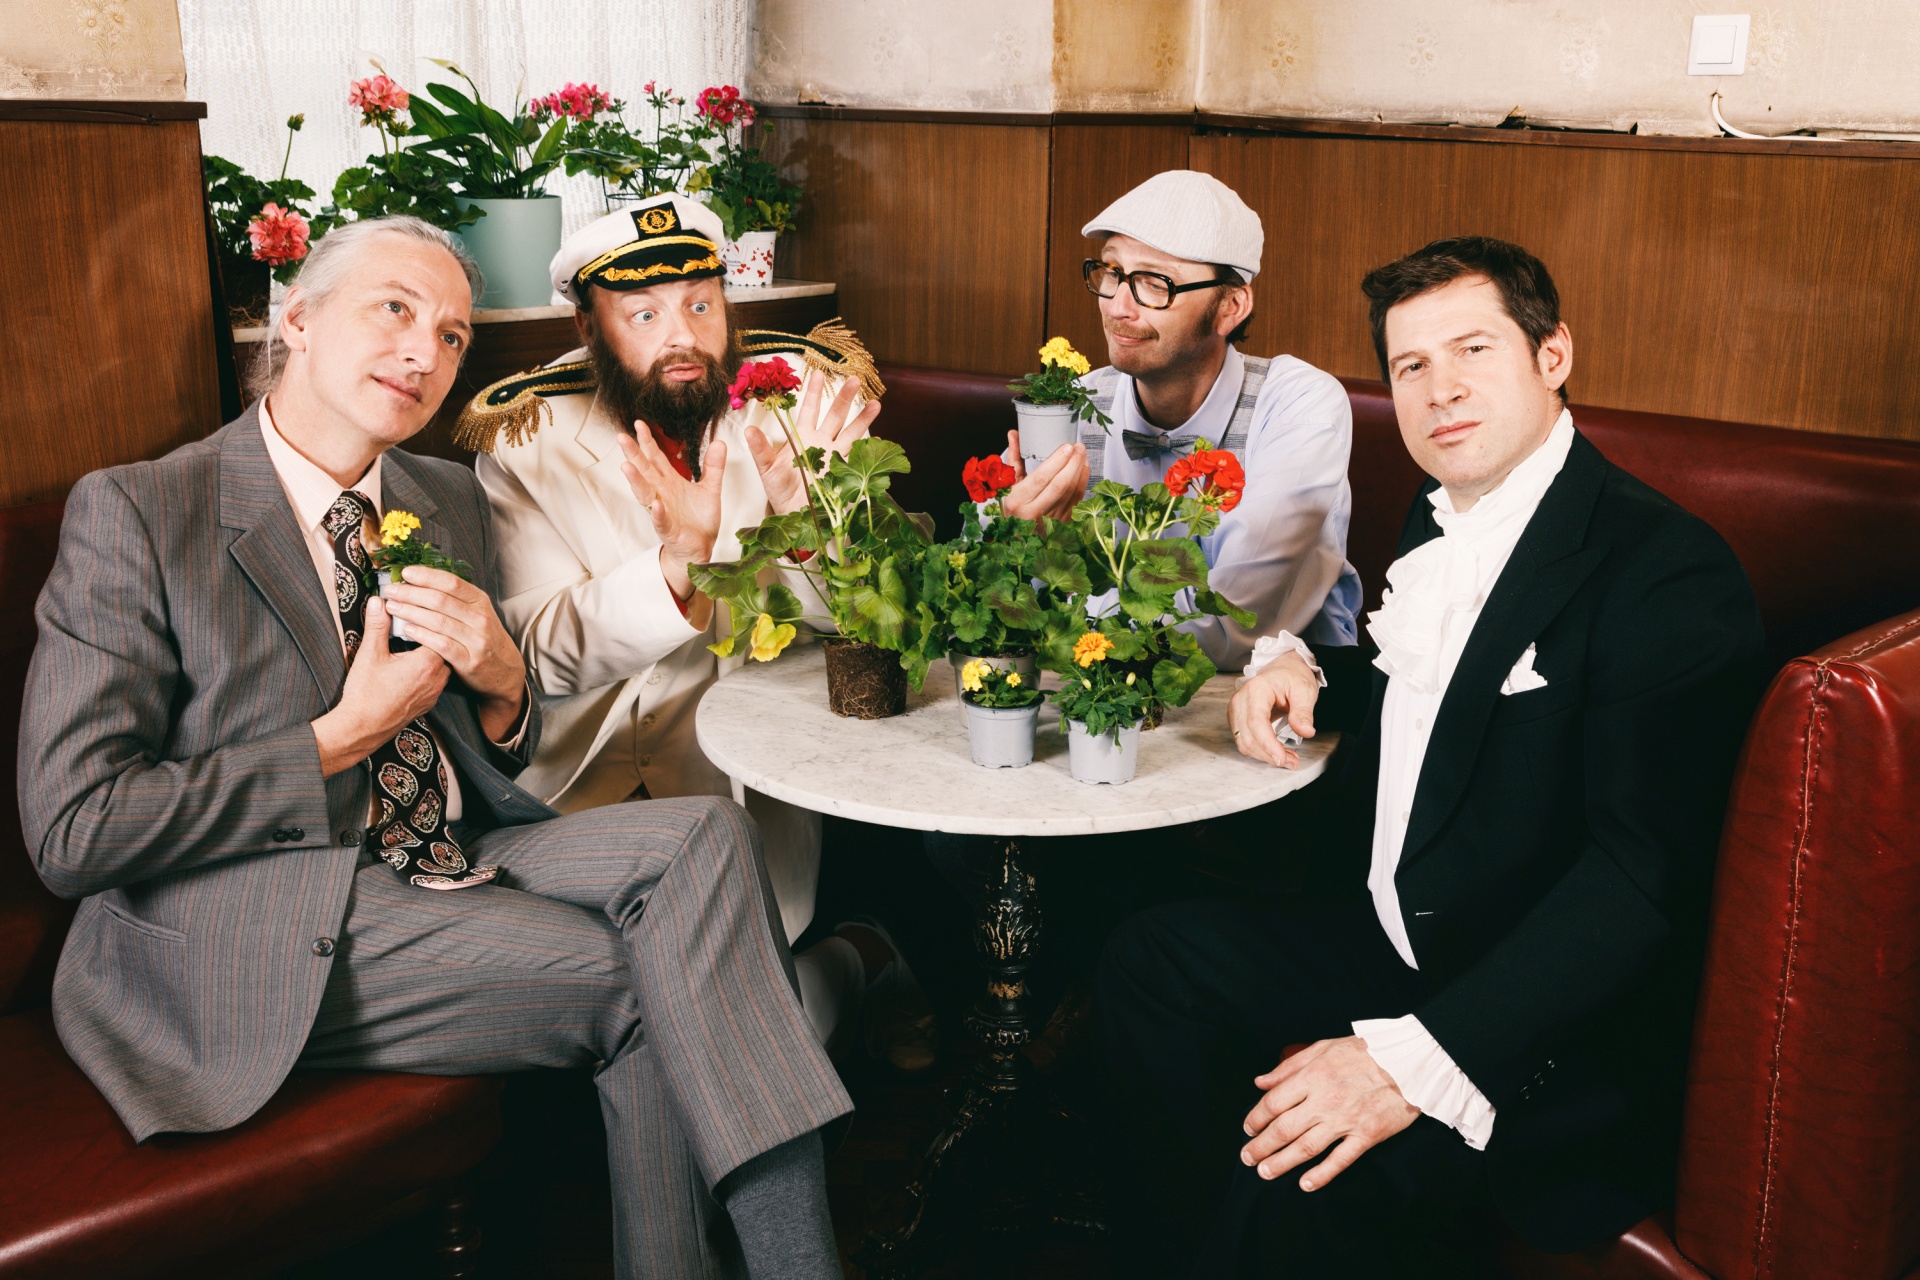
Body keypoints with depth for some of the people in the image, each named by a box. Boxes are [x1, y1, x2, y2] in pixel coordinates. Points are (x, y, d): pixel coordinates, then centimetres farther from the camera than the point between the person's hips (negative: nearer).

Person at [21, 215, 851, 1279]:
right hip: (252, 933, -6)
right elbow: (71, 832, -14)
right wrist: (345, 739, -14)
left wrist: (500, 684, -5)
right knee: (646, 983, -22)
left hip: (447, 867, 6)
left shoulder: (450, 500, 12)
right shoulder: (133, 513, -8)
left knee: (701, 833, -19)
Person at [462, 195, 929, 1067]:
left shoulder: (804, 400, 2)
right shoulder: (527, 442, 0)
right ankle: (855, 966, 3)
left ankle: (855, 963, 13)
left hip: (771, 777, -1)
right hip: (597, 787, 1)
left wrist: (807, 512, -25)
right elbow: (542, 657, -9)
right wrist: (678, 563, -26)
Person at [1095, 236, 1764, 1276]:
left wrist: (1418, 1059, -33)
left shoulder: (1669, 571, -18)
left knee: (1290, 1195, -30)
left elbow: (1644, 873, -26)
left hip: (1552, 1034, -9)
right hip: (1396, 941, 9)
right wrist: (1299, 666, 6)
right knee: (1152, 957, 4)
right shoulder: (1440, 518, 10)